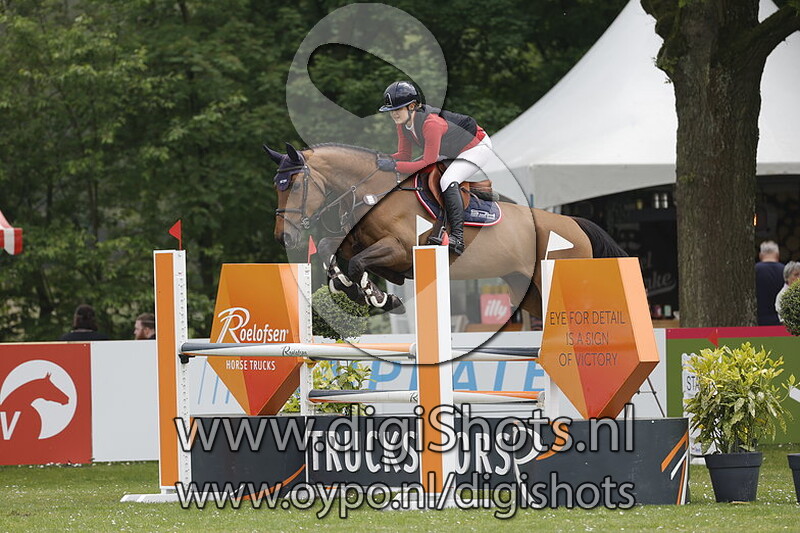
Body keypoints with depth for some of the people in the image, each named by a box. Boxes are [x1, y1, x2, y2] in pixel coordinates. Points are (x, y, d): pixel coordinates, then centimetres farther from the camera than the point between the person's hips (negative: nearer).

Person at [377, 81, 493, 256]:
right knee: (411, 177, 3)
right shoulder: (402, 123, -11)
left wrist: (394, 166, -41)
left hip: (478, 148, -10)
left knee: (447, 181, -31)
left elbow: (428, 162, -37)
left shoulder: (430, 123, -37)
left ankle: (457, 239, -34)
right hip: (451, 152, 10)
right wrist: (387, 160, -25)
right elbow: (404, 155, -3)